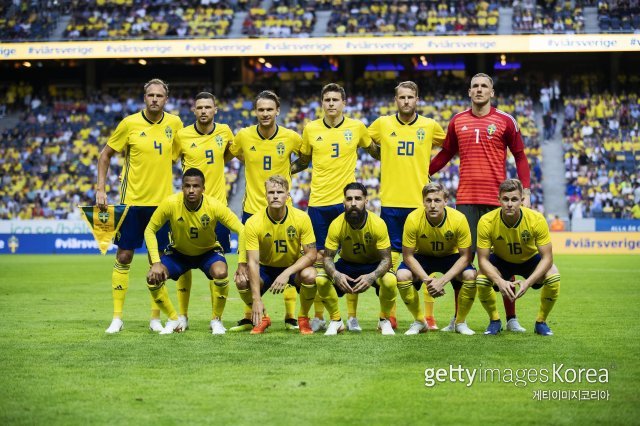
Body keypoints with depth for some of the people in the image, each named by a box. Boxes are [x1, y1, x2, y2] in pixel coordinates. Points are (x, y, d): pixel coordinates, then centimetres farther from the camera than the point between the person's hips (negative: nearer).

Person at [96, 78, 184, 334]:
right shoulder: (129, 123, -6)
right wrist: (100, 189, -4)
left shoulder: (174, 123, 2)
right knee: (124, 257, 1)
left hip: (162, 201, 2)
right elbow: (105, 155, 2)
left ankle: (155, 318, 15)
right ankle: (117, 317, 10)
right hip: (132, 200, -2)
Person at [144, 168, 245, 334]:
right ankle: (174, 320, 2)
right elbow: (150, 230, -15)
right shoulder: (170, 204, -26)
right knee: (153, 277, -21)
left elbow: (241, 231, -22)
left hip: (209, 252, -1)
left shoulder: (214, 206, -28)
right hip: (178, 252, 2)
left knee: (221, 273, -33)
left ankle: (216, 320, -8)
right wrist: (156, 262, -24)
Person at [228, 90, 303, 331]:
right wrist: (252, 165, 9)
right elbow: (230, 155, 15)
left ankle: (290, 316, 11)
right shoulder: (244, 136, -3)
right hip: (252, 209, 1)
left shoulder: (291, 137, -5)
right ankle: (249, 317, 15)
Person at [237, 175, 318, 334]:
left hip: (293, 267, 0)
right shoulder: (253, 223, -20)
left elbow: (311, 254, -17)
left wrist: (287, 273, -33)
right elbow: (253, 262, -23)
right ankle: (263, 318, 2)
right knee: (242, 281, -29)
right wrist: (256, 300, -32)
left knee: (310, 275, -34)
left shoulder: (301, 218, -19)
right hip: (266, 268, 1)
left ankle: (303, 318, -4)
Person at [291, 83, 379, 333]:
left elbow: (376, 153, 17)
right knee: (318, 258, 4)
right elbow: (303, 161, 17)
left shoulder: (357, 128, 3)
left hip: (346, 201, -1)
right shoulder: (310, 129, 6)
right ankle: (319, 317, 13)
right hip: (318, 202, 1)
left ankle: (352, 316, 8)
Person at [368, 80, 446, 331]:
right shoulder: (382, 124, 4)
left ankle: (429, 316, 6)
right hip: (390, 202, 0)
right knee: (390, 258, 2)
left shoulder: (430, 126, 5)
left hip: (420, 203, 0)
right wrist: (385, 158, 11)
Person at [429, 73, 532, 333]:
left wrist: (526, 192, -3)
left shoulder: (505, 121, 3)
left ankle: (511, 318, 9)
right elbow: (446, 154, 20)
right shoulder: (458, 121, 10)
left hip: (497, 199, -2)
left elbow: (520, 157, 5)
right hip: (465, 199, 2)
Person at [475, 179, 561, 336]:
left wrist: (528, 282, -39)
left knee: (553, 277, -29)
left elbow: (547, 257, -25)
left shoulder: (537, 220, -30)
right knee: (481, 279, -30)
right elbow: (483, 259, -24)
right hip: (501, 260, 0)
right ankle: (495, 321, -1)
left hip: (530, 260, 0)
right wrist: (500, 281, -41)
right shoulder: (486, 222, -29)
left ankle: (541, 322, -4)